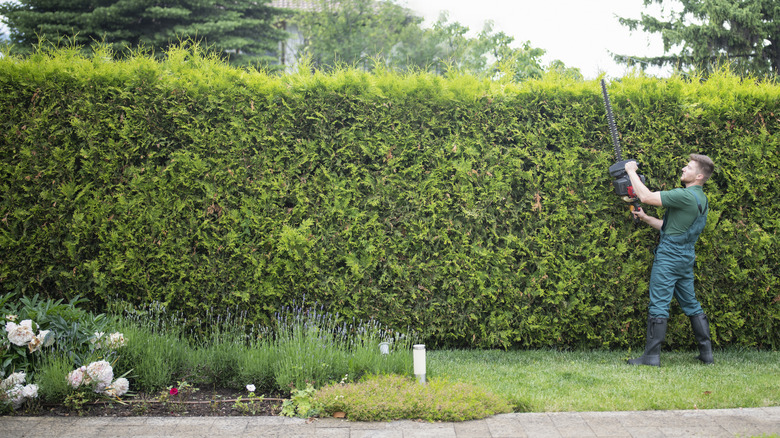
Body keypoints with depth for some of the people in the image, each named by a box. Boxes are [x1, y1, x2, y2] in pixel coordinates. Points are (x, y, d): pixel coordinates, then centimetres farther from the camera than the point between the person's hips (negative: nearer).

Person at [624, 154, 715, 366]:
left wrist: (631, 171, -10)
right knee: (690, 303, 15)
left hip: (669, 256, -9)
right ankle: (707, 353, 19)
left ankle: (652, 355, -2)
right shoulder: (700, 199, 13)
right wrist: (646, 218, 14)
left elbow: (646, 196, -21)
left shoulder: (686, 196, -18)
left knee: (659, 305, -5)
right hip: (686, 257, 9)